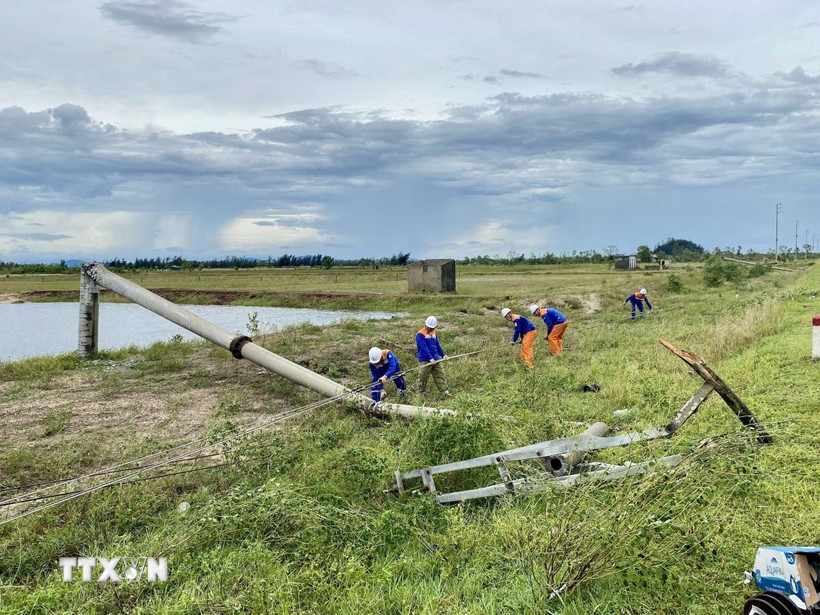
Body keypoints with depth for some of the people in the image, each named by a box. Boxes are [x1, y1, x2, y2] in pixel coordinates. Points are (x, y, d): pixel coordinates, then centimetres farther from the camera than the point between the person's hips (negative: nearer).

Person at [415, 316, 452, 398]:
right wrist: (430, 358, -26)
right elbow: (424, 348, -20)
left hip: (435, 359, 7)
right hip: (425, 361, -7)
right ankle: (422, 393, 16)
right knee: (423, 377, 3)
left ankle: (444, 392, 6)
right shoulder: (420, 335, -13)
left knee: (440, 376, 4)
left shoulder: (433, 333, 12)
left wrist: (443, 354, 18)